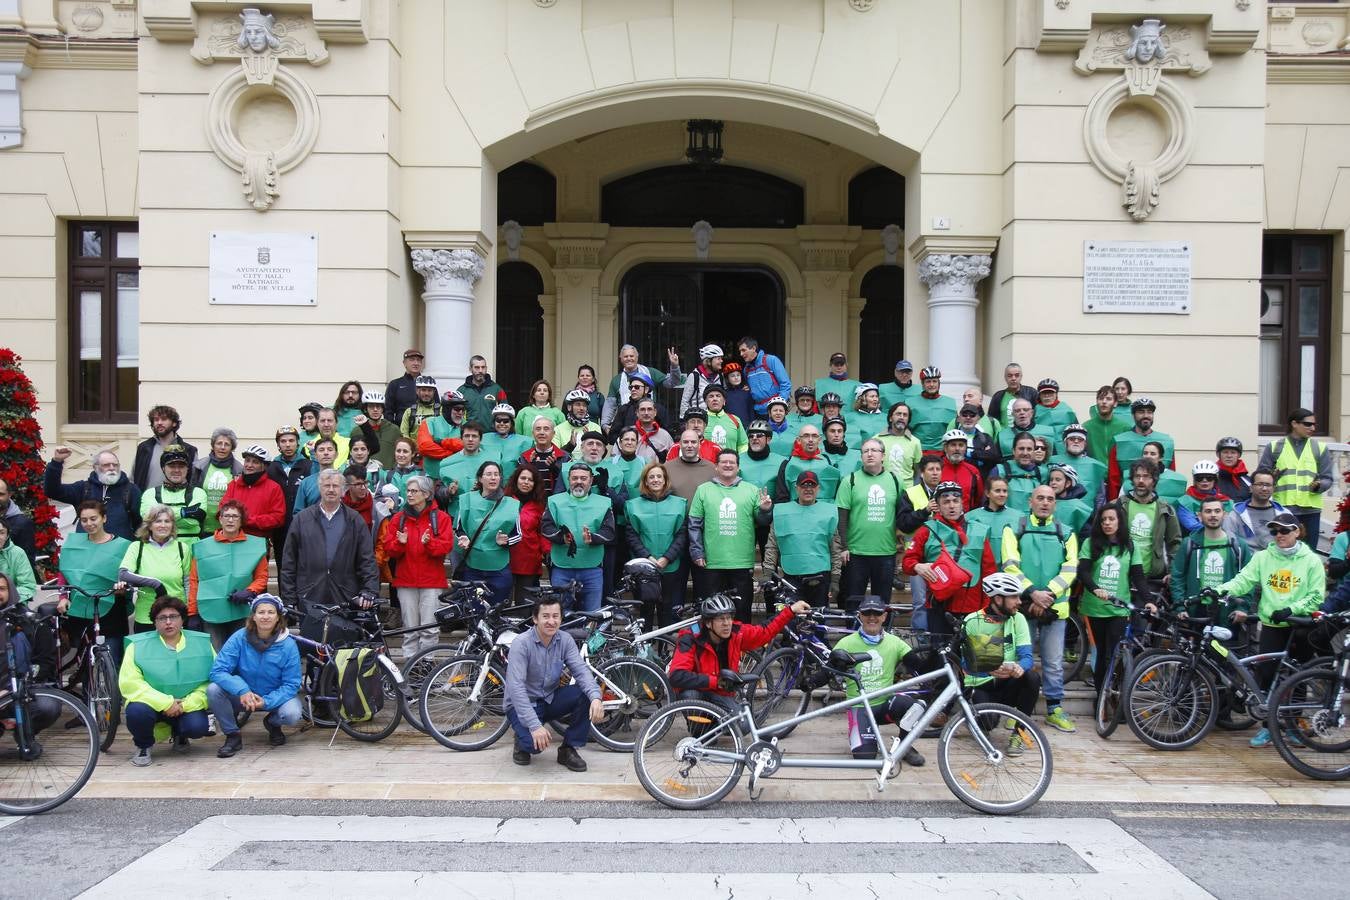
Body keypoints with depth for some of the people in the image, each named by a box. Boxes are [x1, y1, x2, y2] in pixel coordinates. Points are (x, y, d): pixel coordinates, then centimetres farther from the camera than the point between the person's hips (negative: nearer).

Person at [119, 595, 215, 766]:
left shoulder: (201, 643, 0)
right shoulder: (138, 646, -4)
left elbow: (213, 680, -6)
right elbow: (129, 683, -14)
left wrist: (187, 704, -20)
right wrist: (165, 703, -23)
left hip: (187, 706, 1)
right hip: (153, 705, -1)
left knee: (198, 727, -28)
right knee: (137, 710, -34)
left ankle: (179, 735, 12)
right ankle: (143, 746, 1)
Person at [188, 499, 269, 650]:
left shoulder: (256, 545, 6)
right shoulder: (203, 547, 6)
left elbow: (262, 577, 8)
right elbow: (194, 581, 6)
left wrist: (249, 592, -11)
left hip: (244, 614, 0)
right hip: (212, 613, 0)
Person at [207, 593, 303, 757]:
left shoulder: (288, 645, -15)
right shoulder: (239, 638, -15)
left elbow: (291, 684, -13)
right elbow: (217, 671, -20)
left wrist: (266, 701, -29)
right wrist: (242, 690, -35)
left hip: (275, 698, -1)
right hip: (243, 697, 1)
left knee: (292, 715, -31)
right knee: (213, 689, -26)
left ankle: (272, 724, 8)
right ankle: (232, 736, -5)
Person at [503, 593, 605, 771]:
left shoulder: (565, 641, -6)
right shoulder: (521, 644, -22)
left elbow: (581, 671, -16)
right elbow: (515, 687, -29)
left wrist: (596, 698, -38)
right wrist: (535, 725, -38)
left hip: (549, 700, 5)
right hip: (523, 704, -5)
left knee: (586, 694, -20)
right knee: (535, 743, -32)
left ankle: (568, 749, -4)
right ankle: (523, 742, 7)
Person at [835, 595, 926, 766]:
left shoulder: (894, 642, 2)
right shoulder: (847, 643, -3)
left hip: (885, 705, 2)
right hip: (859, 707, -1)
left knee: (906, 703, -33)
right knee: (864, 754, -23)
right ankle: (869, 738, 16)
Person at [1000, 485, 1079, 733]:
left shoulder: (1066, 534, 11)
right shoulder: (1014, 530, 4)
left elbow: (1070, 570, 0)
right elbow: (1010, 566, -6)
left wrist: (1048, 594, -14)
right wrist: (1033, 592, -17)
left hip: (1055, 606, 2)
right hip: (1023, 604, -2)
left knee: (1054, 662, 7)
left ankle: (1055, 709, 18)